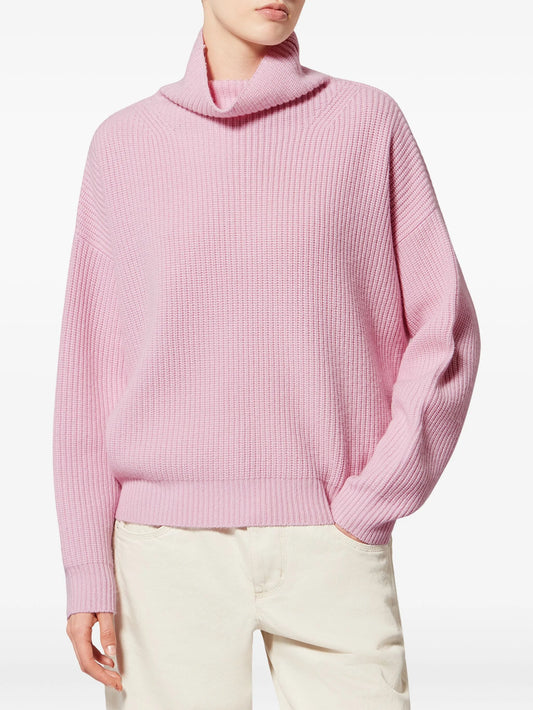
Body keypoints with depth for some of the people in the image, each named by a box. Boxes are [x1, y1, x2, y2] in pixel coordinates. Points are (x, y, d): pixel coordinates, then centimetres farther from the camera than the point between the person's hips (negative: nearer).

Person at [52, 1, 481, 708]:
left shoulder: (370, 123, 5)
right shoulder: (124, 144, 7)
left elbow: (445, 329, 2)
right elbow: (89, 366, 6)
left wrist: (372, 504, -8)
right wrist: (87, 570, 1)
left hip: (331, 548, 0)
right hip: (171, 548, 1)